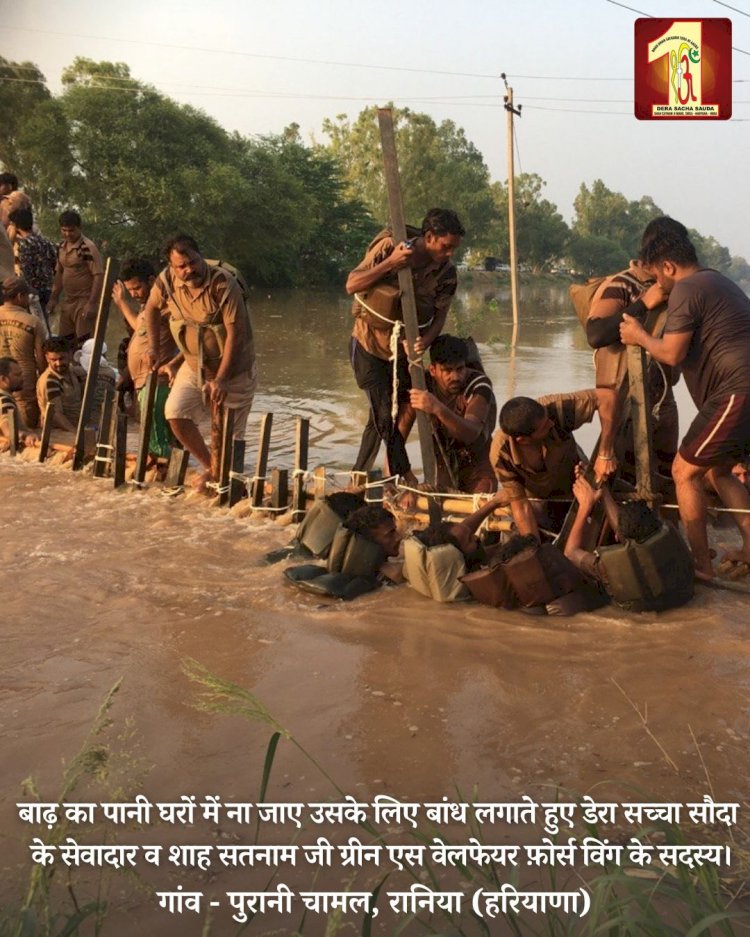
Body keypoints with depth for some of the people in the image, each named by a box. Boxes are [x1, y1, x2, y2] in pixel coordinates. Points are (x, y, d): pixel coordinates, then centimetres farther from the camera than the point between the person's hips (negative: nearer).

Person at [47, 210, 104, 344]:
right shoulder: (62, 246, 9)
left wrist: (92, 303, -22)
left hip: (85, 301, -8)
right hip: (68, 301, 8)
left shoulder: (88, 247, -15)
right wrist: (53, 298, 15)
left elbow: (99, 276, -18)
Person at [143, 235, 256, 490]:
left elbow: (235, 333, -26)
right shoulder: (166, 280, -11)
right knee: (176, 413, -7)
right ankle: (209, 467, 13)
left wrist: (221, 379, -27)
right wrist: (154, 349, 6)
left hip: (232, 367, -5)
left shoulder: (224, 284, -27)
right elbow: (152, 308, 11)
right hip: (194, 365, 5)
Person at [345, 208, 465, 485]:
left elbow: (440, 314, -8)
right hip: (369, 344, -4)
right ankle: (405, 475, 5)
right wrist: (390, 263, -32)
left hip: (403, 349, 4)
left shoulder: (446, 272, -10)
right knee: (384, 413, -10)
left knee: (380, 418, 11)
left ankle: (357, 475, 27)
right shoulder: (388, 247, -18)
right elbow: (351, 285, -19)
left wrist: (426, 340, -29)